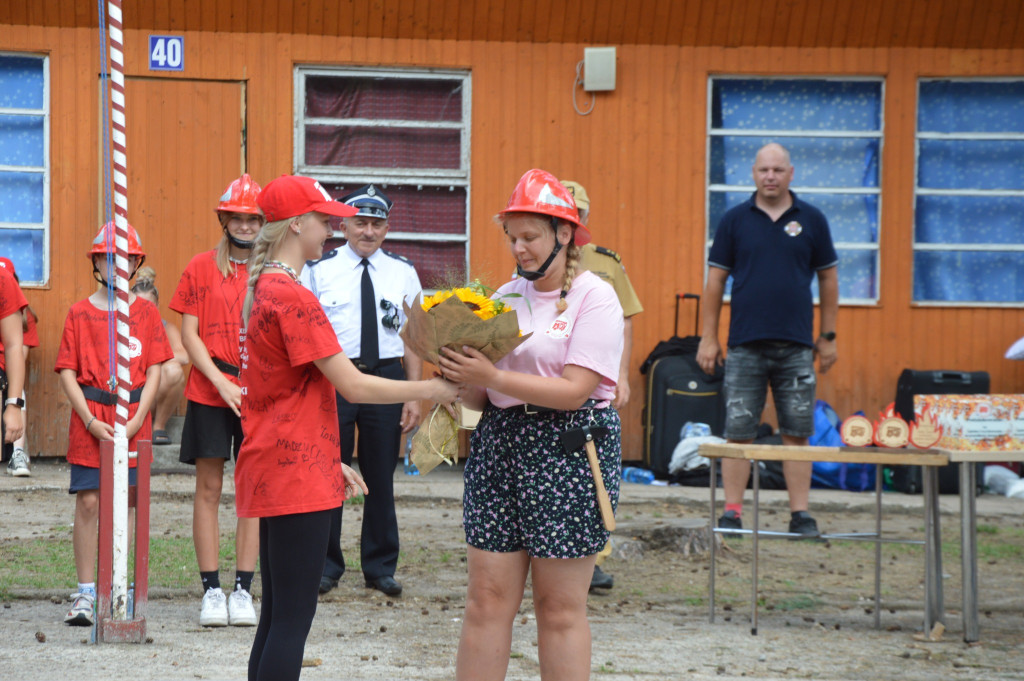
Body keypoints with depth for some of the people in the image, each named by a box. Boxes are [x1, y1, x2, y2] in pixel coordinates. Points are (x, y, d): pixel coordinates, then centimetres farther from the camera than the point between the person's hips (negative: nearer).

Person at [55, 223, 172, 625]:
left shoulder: (146, 313, 5)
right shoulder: (80, 314, 2)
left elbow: (153, 373, 2)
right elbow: (67, 373, 0)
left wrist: (136, 420, -9)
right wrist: (90, 421, -10)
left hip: (133, 419, 1)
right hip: (89, 419, -1)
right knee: (88, 501, -4)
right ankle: (85, 592, 1)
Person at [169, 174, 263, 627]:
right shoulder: (201, 267, 4)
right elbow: (189, 335, 1)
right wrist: (221, 382, -10)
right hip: (209, 392, -1)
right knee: (209, 488, 1)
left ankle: (243, 590, 8)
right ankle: (211, 591, 5)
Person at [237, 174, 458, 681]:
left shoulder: (264, 290, 15)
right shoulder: (293, 298, -17)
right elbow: (353, 386, -18)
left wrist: (330, 461, 22)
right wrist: (431, 389, -9)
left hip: (273, 474, 10)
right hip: (295, 476, -10)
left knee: (278, 615, 12)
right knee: (293, 618, -8)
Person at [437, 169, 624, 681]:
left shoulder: (594, 299, -5)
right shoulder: (505, 296, 12)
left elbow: (573, 391, -16)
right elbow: (482, 398, 14)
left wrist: (493, 378, -20)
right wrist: (465, 381, -8)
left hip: (569, 450, -5)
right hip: (498, 446, 5)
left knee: (560, 608, 1)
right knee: (487, 598, 4)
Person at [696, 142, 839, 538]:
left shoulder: (811, 220, 6)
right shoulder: (735, 220, 5)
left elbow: (828, 278, 12)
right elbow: (715, 279, 6)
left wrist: (828, 336, 9)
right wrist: (709, 337, 2)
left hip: (796, 346, 0)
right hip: (745, 343, 0)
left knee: (797, 434, 2)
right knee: (738, 433, 0)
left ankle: (800, 514, 7)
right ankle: (732, 513, 5)